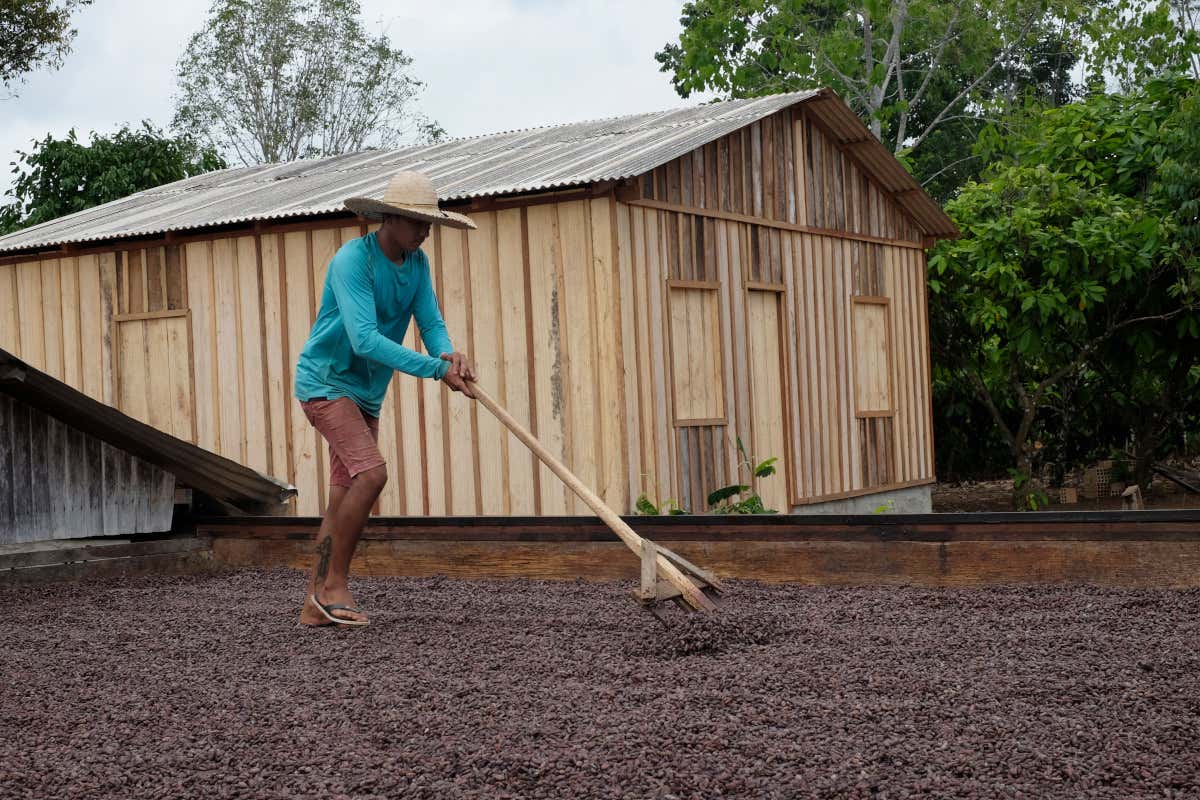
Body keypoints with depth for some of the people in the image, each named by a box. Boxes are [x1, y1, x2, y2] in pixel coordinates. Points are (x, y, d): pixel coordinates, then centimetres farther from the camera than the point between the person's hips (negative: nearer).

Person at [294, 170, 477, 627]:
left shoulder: (417, 263, 3)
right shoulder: (352, 260, -21)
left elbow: (431, 323, -1)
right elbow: (364, 339, -31)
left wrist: (448, 354, -25)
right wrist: (435, 369, -34)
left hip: (366, 394, 8)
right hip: (326, 381, -8)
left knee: (344, 497, 7)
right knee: (371, 472, -23)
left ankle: (316, 605, 13)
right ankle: (334, 585, -11)